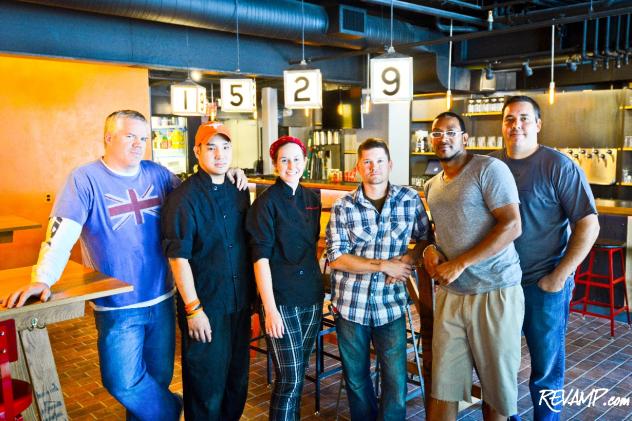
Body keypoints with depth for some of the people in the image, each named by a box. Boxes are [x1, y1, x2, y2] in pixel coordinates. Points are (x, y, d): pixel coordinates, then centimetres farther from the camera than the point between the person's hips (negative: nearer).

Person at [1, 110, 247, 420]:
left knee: (159, 378, 16)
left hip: (160, 299, 4)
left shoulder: (157, 173, 4)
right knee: (124, 383, -2)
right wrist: (42, 279, -27)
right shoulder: (86, 178, -9)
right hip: (117, 306, -4)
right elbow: (62, 231, -16)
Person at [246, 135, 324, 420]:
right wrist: (270, 309, -17)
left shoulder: (312, 198, 7)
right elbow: (261, 258, -14)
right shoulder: (267, 202, -10)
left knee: (299, 372, 16)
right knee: (289, 378, -1)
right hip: (282, 299, -6)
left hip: (312, 296, 6)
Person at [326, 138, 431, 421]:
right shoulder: (343, 207, -5)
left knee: (396, 381, 2)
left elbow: (425, 239, 8)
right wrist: (384, 265, -16)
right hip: (351, 303, 0)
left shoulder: (410, 199, -1)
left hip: (391, 303, 0)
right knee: (356, 379, 15)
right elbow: (335, 258, -10)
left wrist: (407, 259, -12)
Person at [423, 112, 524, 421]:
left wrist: (460, 264, -18)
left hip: (495, 292, -5)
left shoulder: (489, 169, -7)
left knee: (497, 382, 9)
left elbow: (512, 226, -15)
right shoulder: (431, 187, 15)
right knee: (443, 383, 7)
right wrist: (431, 250, 4)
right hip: (450, 294, 6)